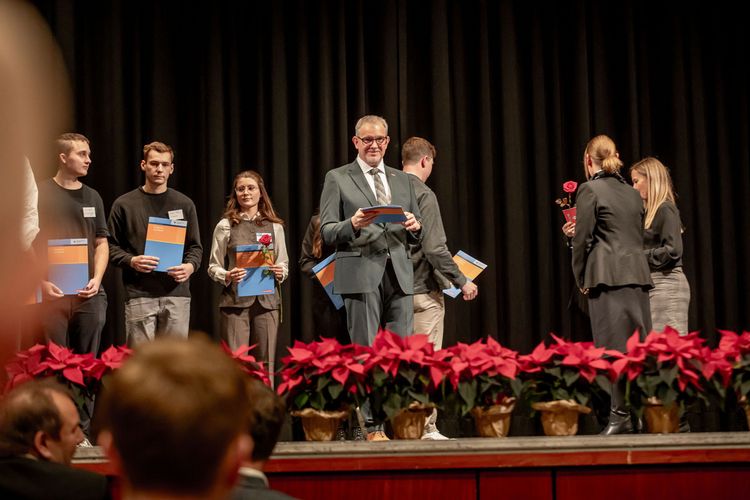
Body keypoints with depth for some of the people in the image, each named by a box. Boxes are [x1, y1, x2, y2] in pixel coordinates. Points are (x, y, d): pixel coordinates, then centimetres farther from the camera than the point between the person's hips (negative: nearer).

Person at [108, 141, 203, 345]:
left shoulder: (184, 204, 12)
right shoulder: (124, 204, 6)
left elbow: (195, 246, 14)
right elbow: (112, 246, 6)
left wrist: (190, 266, -7)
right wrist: (131, 261, -13)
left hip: (177, 293, 2)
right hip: (139, 294, -2)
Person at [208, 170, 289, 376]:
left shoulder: (274, 226, 12)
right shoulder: (225, 226, 6)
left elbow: (284, 264, 17)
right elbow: (213, 267, 7)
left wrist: (280, 272, -5)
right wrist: (227, 276, -13)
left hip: (267, 299, 2)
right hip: (235, 300, -2)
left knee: (265, 363, 3)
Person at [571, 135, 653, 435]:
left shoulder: (590, 189, -3)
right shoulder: (631, 192, 16)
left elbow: (582, 239, -5)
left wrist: (580, 279, 5)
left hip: (609, 277, -6)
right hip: (638, 274, 6)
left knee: (614, 347, -7)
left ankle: (621, 415, -9)